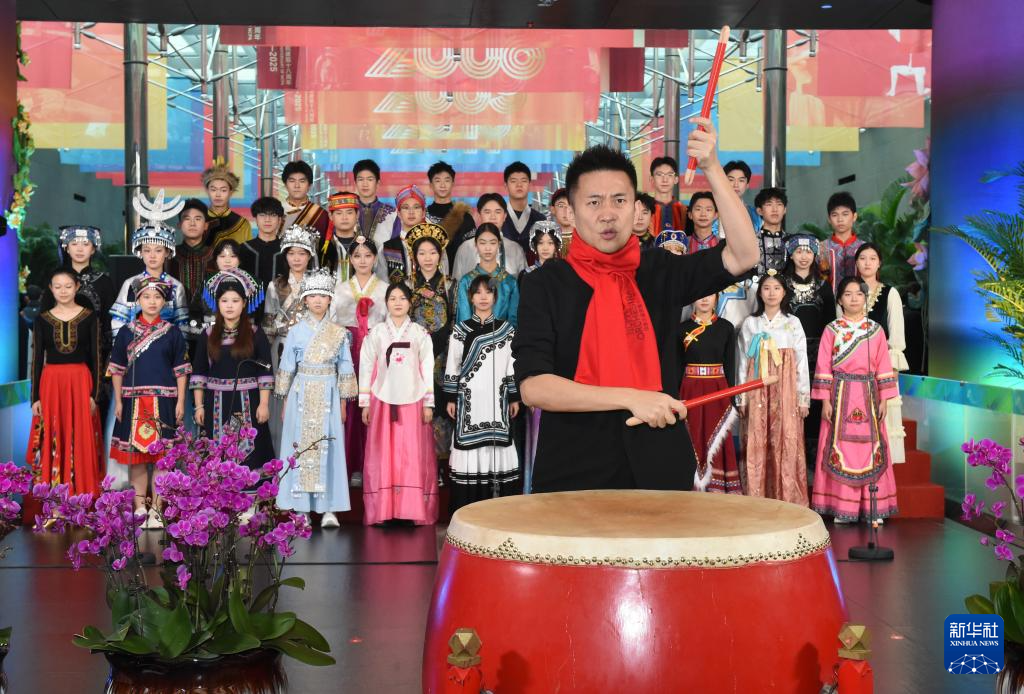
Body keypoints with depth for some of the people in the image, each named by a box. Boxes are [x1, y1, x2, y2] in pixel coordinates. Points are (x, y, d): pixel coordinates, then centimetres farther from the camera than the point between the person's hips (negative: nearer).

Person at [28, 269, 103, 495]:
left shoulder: (90, 317, 2)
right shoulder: (41, 320, 6)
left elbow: (96, 357, 2)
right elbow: (37, 359, 6)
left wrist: (94, 394, -4)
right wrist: (35, 397, 1)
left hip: (81, 383, -1)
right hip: (51, 383, 1)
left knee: (81, 441, 0)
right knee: (51, 441, 2)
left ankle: (81, 497, 8)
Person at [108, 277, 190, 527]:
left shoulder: (172, 333, 4)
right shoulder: (127, 331, 6)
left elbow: (181, 370, 4)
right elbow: (117, 369, 8)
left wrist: (180, 402, -2)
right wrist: (118, 401, 3)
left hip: (163, 400, -1)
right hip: (133, 400, 1)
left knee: (161, 456, 0)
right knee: (135, 454, 3)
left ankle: (156, 509, 8)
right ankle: (139, 507, 11)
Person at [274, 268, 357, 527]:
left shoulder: (339, 333, 5)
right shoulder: (296, 331, 4)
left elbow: (345, 369, 7)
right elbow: (287, 368, 5)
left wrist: (343, 403, 4)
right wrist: (285, 402, 3)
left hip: (328, 396, 0)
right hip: (301, 396, 0)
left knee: (328, 448, -2)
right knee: (300, 448, 0)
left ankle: (328, 509, 1)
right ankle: (301, 508, 6)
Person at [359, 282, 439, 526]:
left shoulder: (420, 334, 8)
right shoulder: (375, 333, 8)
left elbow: (427, 369, 6)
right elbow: (366, 368, 8)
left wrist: (428, 403, 1)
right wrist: (365, 404, 3)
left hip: (413, 401, 0)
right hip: (383, 401, 0)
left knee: (414, 456, -3)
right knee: (383, 456, -2)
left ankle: (414, 509, 1)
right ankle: (383, 510, 1)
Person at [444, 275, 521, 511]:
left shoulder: (506, 329, 7)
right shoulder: (461, 330, 5)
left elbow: (512, 366, 7)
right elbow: (452, 366, 5)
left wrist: (514, 398, 4)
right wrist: (451, 398, 1)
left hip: (496, 399, 1)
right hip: (469, 398, -1)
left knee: (496, 444, -2)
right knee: (469, 447, -3)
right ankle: (467, 512, 0)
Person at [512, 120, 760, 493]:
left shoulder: (660, 273, 6)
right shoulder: (546, 284, -1)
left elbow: (743, 255, -5)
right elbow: (533, 386, -11)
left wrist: (712, 168, -12)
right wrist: (631, 399, -19)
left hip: (660, 472, 2)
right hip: (574, 476, -2)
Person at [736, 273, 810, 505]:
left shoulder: (793, 323, 6)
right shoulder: (750, 323, 8)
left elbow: (802, 361, 4)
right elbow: (743, 361, 7)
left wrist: (803, 397, -2)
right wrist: (742, 398, 2)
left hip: (785, 390, -1)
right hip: (757, 392, 1)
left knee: (786, 444, -5)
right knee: (757, 445, -2)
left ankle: (788, 499, 0)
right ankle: (758, 499, 3)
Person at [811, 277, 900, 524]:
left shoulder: (875, 330, 8)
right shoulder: (832, 330, 3)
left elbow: (883, 367, 6)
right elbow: (824, 367, -1)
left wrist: (884, 400, 0)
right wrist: (825, 401, -7)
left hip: (868, 396, 1)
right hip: (840, 395, -1)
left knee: (869, 447, 0)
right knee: (840, 447, -3)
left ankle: (872, 507, 6)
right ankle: (842, 506, 4)